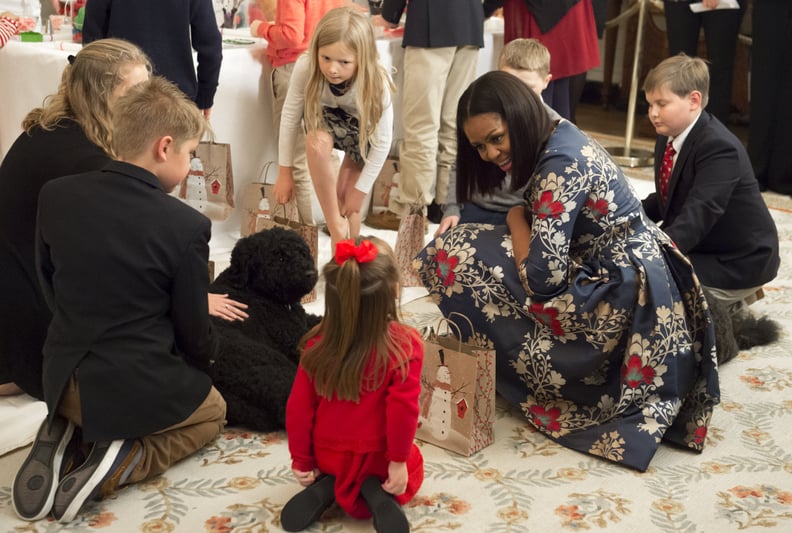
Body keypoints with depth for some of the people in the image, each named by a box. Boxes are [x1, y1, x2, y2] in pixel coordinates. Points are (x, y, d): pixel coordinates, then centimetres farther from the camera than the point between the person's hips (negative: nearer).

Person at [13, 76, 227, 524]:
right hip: (139, 389, -5)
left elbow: (51, 289, 9)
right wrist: (207, 358, 16)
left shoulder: (55, 195, -6)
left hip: (63, 381, 6)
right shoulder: (187, 226, -20)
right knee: (212, 412, 26)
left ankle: (65, 432, 8)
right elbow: (194, 331, -8)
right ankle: (120, 463, -1)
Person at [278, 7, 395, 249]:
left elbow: (382, 143, -27)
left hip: (365, 127, -1)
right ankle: (335, 226, -18)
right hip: (327, 116, 1)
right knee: (317, 142, -32)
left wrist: (359, 191, -20)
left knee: (346, 199, -6)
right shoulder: (305, 67, -35)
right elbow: (290, 116, -21)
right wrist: (285, 171, -15)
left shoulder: (377, 84, -38)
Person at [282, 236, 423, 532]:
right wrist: (398, 461, -13)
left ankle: (326, 487, 3)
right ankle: (376, 491, -2)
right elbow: (403, 409, -26)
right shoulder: (405, 344, -23)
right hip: (376, 457, -3)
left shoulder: (318, 343, -13)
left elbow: (299, 407, -8)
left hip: (328, 455, 3)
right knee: (412, 469, 30)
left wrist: (301, 461, 3)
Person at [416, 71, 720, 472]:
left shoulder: (561, 166, -21)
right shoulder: (559, 136, 8)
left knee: (461, 256, -14)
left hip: (619, 300, -10)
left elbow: (540, 280, -24)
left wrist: (516, 219, -9)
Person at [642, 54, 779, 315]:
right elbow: (664, 201, 11)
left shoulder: (719, 148, -26)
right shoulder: (668, 137, 1)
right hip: (698, 249, 9)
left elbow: (697, 217, -38)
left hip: (738, 263, -9)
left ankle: (730, 304, 1)